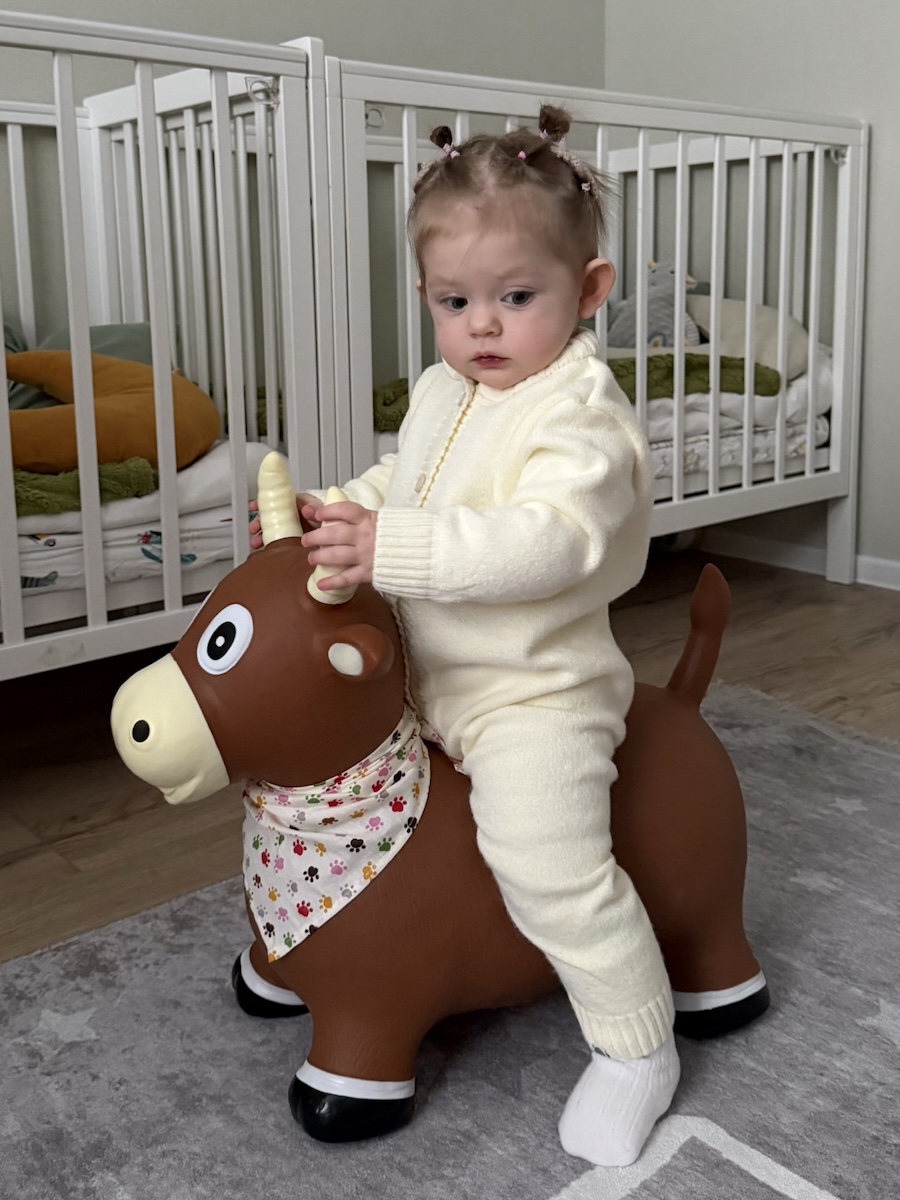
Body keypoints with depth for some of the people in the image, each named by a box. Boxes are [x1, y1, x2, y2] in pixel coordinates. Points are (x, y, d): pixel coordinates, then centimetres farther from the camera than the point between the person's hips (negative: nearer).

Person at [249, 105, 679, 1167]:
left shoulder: (580, 413, -19)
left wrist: (393, 549, -38)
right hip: (425, 674, 9)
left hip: (533, 693, -9)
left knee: (550, 865, -19)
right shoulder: (440, 395, 8)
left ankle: (636, 1046, 6)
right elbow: (400, 481, 23)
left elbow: (549, 541, -33)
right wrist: (334, 512, 3)